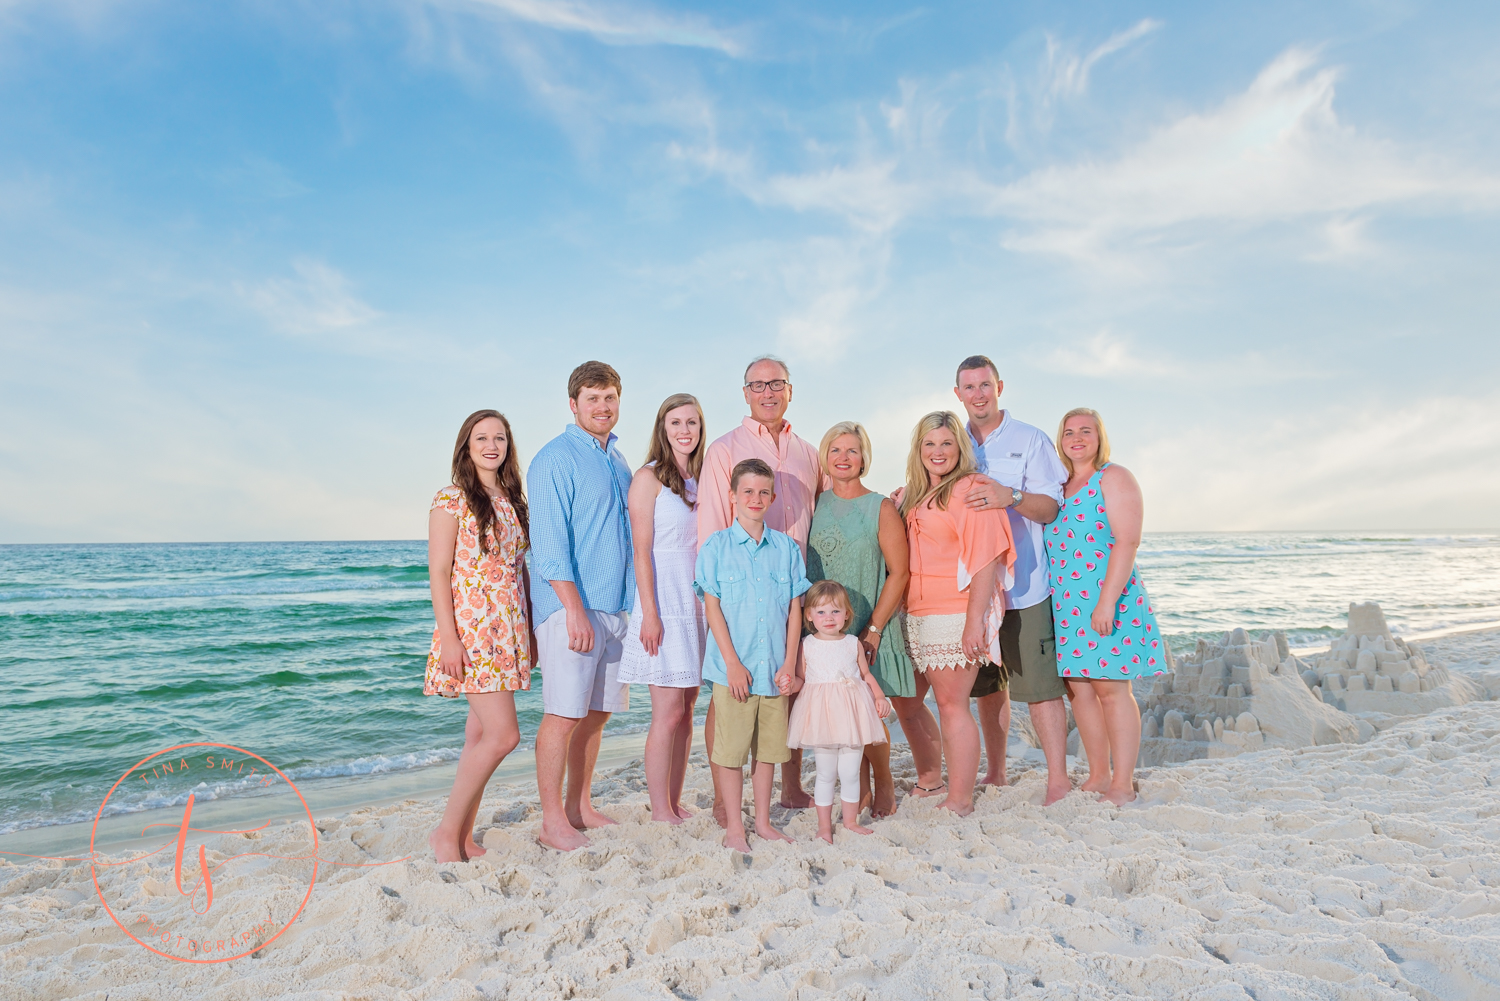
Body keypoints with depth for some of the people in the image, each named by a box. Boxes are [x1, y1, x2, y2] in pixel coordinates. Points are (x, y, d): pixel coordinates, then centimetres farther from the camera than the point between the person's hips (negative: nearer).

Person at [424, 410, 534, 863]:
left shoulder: (513, 502, 14)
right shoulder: (451, 500, -5)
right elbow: (438, 572, -9)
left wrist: (530, 633, 14)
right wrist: (449, 638, -16)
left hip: (508, 630, 7)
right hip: (470, 627, -6)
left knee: (481, 734, 9)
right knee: (503, 734, -12)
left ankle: (464, 836, 18)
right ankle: (446, 832, 3)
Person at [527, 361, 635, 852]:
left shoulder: (616, 460, 17)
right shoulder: (555, 459, -7)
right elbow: (549, 541, -14)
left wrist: (635, 604, 17)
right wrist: (575, 609, -20)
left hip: (614, 605, 8)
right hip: (572, 606, -8)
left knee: (597, 712, 12)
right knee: (564, 714, -4)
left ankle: (579, 806, 25)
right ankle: (553, 821, 7)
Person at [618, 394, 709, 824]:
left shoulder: (702, 479, 14)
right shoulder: (649, 478, -4)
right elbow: (642, 551, -9)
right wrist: (650, 613, -16)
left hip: (698, 603, 7)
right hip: (665, 603, -6)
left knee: (686, 708, 10)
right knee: (669, 712, -4)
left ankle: (675, 805, 20)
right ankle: (660, 811, 7)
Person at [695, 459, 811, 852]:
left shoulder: (786, 547, 6)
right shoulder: (717, 546, -2)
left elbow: (795, 608, 6)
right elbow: (712, 606, -5)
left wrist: (789, 663, 0)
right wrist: (733, 663, -11)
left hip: (775, 667, 3)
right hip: (733, 667, -3)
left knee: (769, 746, 12)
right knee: (730, 748, 4)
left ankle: (763, 821, 27)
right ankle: (734, 826, 18)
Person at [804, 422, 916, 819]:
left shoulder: (881, 508, -3)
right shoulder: (815, 505, 7)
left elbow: (898, 573, -5)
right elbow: (800, 565, 12)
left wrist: (873, 629, -11)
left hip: (869, 628, -3)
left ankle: (883, 783, 24)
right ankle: (858, 787, 23)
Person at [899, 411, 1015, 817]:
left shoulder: (971, 488, -8)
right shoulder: (912, 496, 15)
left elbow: (986, 559, -15)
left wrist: (975, 620, -20)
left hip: (956, 614, -8)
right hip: (916, 616, 8)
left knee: (951, 705, -4)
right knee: (906, 700, 14)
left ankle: (960, 802, 8)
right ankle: (930, 780, 32)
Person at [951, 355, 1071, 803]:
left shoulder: (1030, 440, 1)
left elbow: (1051, 507, -6)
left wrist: (1010, 497, -25)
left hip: (1023, 584, -4)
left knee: (1039, 684, -5)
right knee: (986, 685, 12)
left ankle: (1058, 778, 5)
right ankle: (996, 771, 25)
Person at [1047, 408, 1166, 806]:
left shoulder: (1114, 478, -5)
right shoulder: (1060, 485, 16)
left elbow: (1127, 541, -15)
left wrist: (1107, 601, -21)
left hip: (1106, 599, -7)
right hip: (1066, 604, 7)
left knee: (1111, 689, -3)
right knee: (1078, 687, 8)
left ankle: (1123, 785, 6)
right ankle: (1098, 775, 20)